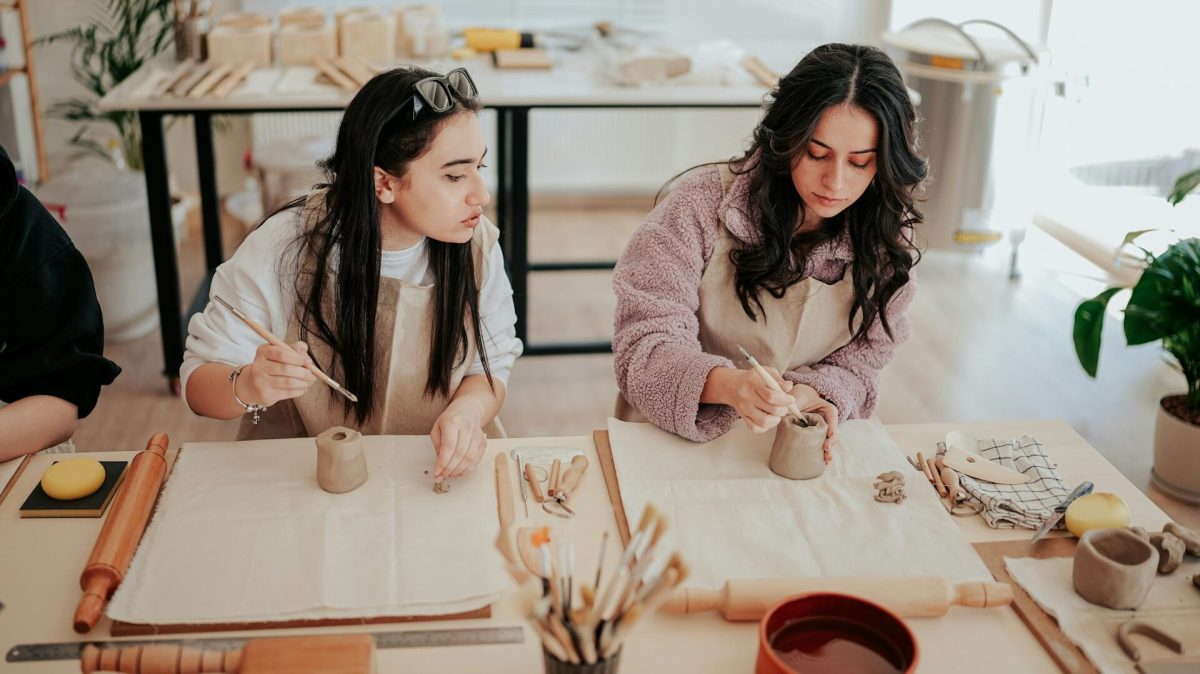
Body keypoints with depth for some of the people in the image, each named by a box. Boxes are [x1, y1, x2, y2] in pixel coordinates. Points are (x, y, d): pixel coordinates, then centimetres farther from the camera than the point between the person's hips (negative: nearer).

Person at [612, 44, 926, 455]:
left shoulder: (887, 237, -5)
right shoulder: (706, 201, -14)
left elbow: (860, 363, 2)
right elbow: (644, 344, -16)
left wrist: (814, 395, -22)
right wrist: (728, 385, -36)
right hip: (676, 439, -5)